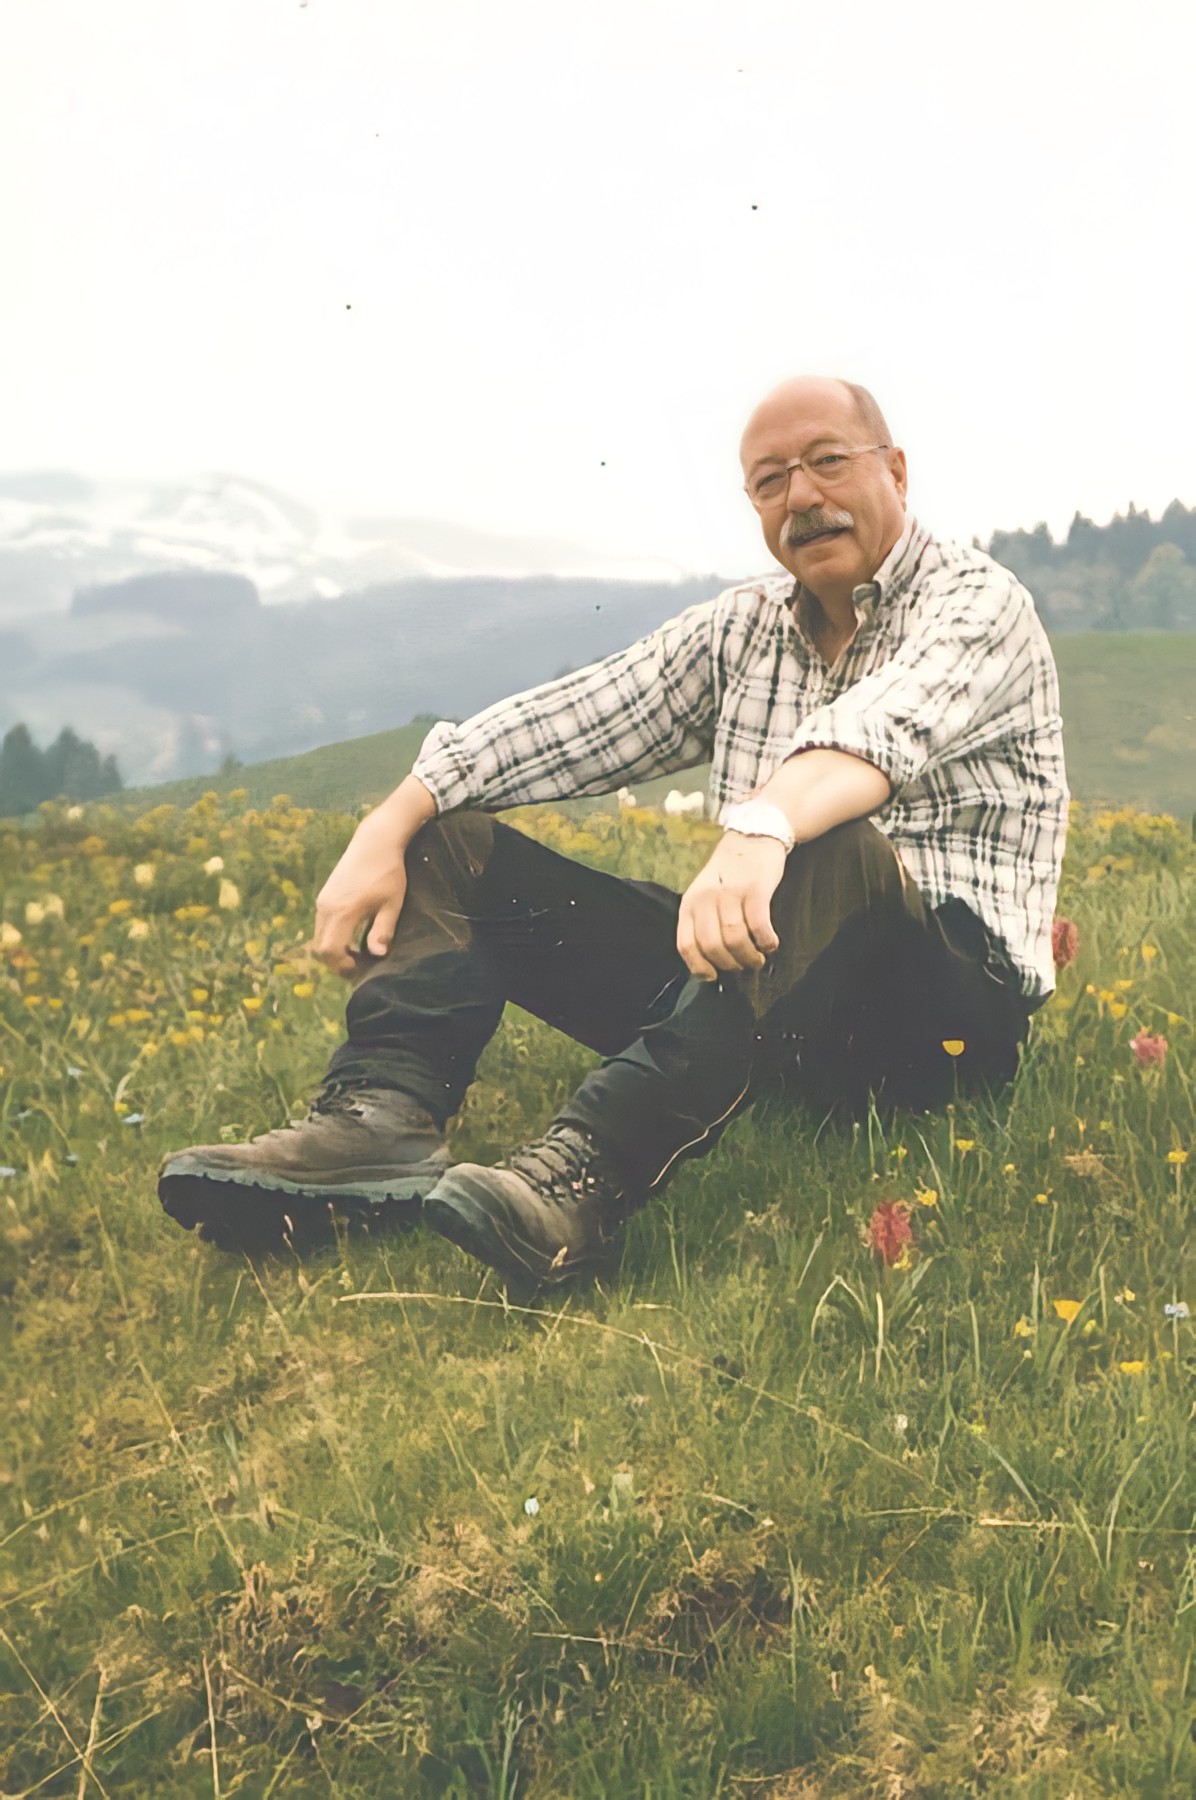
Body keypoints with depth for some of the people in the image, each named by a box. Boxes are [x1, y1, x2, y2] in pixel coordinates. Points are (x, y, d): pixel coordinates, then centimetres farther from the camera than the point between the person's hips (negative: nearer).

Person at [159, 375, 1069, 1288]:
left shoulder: (977, 602, -4)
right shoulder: (739, 632, 15)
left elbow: (882, 726, -28)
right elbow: (563, 722, 5)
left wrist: (761, 826, -48)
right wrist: (389, 825, -10)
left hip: (953, 1009, -6)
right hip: (771, 978, 6)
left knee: (828, 848, -40)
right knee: (448, 847, -1)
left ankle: (590, 1171, -53)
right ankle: (384, 1118, -29)